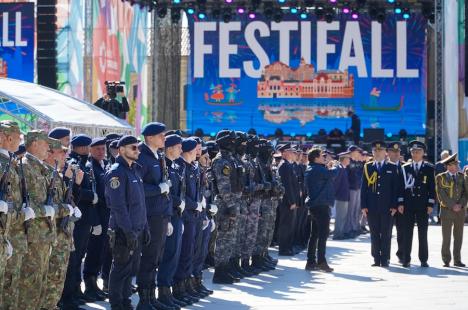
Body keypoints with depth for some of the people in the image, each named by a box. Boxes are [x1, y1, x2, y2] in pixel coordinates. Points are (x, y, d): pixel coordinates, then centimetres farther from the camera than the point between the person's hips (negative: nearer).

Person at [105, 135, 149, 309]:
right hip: (123, 230, -9)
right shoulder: (117, 172, -13)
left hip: (137, 229, 9)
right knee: (121, 269, -3)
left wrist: (145, 228, 15)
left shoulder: (135, 170, 15)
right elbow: (118, 205, -19)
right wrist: (128, 231, -22)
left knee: (132, 268, 13)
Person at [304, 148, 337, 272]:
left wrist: (328, 167, 11)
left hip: (314, 205, 10)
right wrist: (333, 167, -1)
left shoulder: (311, 169, 14)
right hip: (321, 205, -10)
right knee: (323, 234, -7)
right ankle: (321, 261, -8)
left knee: (315, 234, 13)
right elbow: (333, 174, -21)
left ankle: (311, 261, 16)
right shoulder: (317, 169, -16)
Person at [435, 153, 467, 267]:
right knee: (446, 237, -2)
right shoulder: (441, 177, -4)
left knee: (458, 237, 7)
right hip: (447, 211, -4)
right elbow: (441, 195, -10)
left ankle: (457, 260, 13)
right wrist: (452, 206, -15)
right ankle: (446, 261, 4)